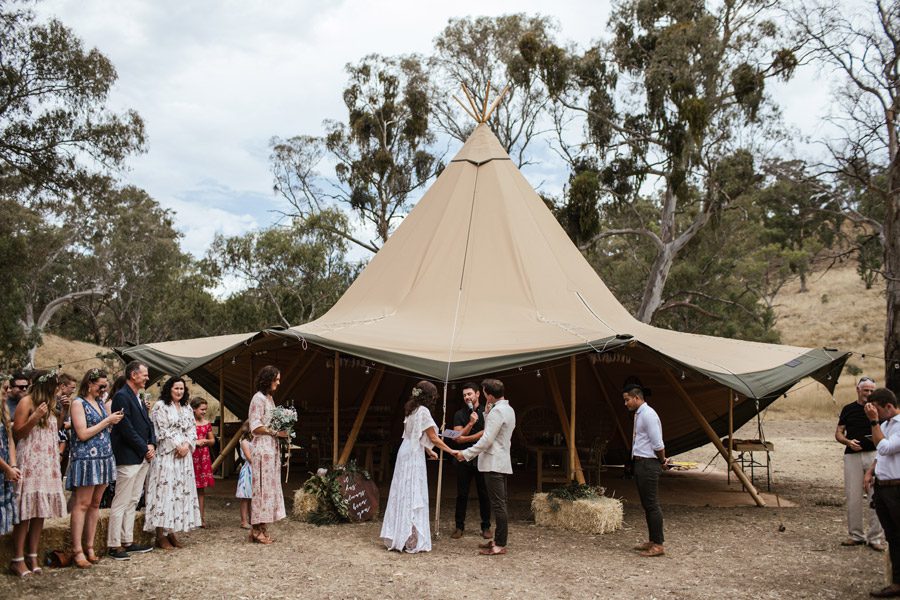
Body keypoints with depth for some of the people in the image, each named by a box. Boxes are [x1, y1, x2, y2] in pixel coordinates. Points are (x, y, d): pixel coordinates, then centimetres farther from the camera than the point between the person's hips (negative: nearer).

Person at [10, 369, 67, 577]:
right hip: (29, 463, -7)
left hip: (47, 463, 7)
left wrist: (60, 410, 12)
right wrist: (35, 418, -20)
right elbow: (16, 434, -7)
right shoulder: (27, 402, -4)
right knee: (25, 511, -8)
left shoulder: (49, 404, 18)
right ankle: (18, 560, -4)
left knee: (41, 510, 4)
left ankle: (33, 557, 8)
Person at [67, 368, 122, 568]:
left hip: (104, 458, 7)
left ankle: (89, 547, 14)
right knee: (82, 504, -5)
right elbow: (83, 434, -13)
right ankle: (77, 551, -1)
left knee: (95, 504, 9)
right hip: (86, 459, -7)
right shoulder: (78, 403, -6)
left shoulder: (100, 403, 15)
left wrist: (114, 420, 3)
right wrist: (107, 421, -10)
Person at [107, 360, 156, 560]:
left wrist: (152, 445, 1)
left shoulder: (138, 398, 16)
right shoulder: (121, 397, -13)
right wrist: (145, 449, -11)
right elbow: (127, 429, -18)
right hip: (128, 458, -10)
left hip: (142, 458, 10)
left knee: (132, 502, 14)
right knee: (121, 503, -4)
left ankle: (128, 542, 20)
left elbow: (148, 423, 18)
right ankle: (114, 545, 3)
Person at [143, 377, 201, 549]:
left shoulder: (187, 408, 16)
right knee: (164, 490, -8)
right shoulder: (160, 406, -2)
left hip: (184, 456, 6)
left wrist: (186, 445, -5)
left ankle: (171, 532, 10)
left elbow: (192, 429, 12)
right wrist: (177, 446, -12)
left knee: (181, 491, 4)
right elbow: (162, 431, -9)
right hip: (166, 455, -6)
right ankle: (160, 535, -5)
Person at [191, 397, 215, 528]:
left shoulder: (207, 423, 10)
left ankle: (201, 518, 13)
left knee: (202, 488, 8)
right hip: (191, 456, -5)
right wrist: (194, 442, -15)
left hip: (203, 457, 5)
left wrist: (205, 441, -2)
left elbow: (212, 440, 17)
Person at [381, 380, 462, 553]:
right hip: (414, 456, -9)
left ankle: (398, 535, 17)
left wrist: (429, 451, 28)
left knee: (403, 493, 11)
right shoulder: (423, 411, -13)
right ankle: (411, 540, -3)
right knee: (414, 495, -5)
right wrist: (451, 451, -4)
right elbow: (433, 438, -11)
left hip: (405, 453, 9)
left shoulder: (413, 410, 12)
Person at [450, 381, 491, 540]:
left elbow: (486, 433, -8)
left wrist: (465, 439, -10)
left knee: (484, 494, 2)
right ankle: (459, 526, 9)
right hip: (464, 459, 1)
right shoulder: (459, 414, 8)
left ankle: (486, 527, 10)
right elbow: (458, 436, -2)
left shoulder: (486, 412, 3)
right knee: (462, 494, 3)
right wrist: (471, 423, -14)